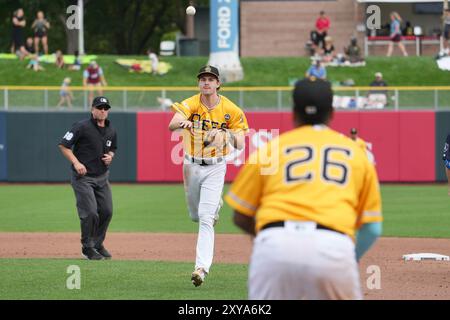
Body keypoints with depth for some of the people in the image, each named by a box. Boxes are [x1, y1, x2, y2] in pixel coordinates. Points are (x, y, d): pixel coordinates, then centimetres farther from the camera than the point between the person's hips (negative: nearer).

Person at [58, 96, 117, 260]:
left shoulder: (111, 131, 7)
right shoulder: (82, 127, -13)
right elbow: (63, 145, -12)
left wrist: (110, 156, 1)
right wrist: (76, 162, -22)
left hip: (102, 177, 7)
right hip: (83, 177, -7)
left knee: (107, 211, 6)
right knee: (90, 213, -12)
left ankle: (98, 244, 25)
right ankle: (88, 248, 4)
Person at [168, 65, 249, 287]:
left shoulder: (231, 110, -9)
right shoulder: (191, 104, -11)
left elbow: (240, 145, -10)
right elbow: (171, 126, -30)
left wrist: (228, 134, -31)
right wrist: (182, 123, -54)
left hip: (215, 168, -2)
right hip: (191, 166, 2)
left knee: (205, 218, -14)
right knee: (195, 216, 18)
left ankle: (202, 268, -15)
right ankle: (215, 206, 55)